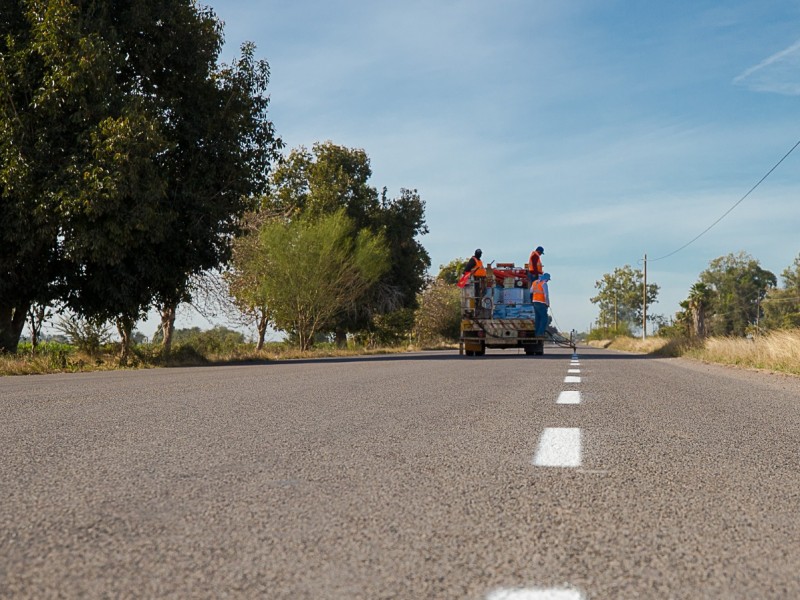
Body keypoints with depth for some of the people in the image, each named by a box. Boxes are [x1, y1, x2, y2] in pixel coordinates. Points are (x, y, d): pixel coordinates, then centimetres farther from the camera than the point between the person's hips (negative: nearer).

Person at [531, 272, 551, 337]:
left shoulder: (535, 282, 11)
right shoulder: (544, 284, -13)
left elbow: (531, 291, 25)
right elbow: (546, 295, -19)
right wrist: (548, 304, -10)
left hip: (535, 302, 8)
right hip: (541, 303, -8)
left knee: (537, 318, 12)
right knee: (544, 318, -4)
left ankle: (537, 333, 11)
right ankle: (540, 333, -11)